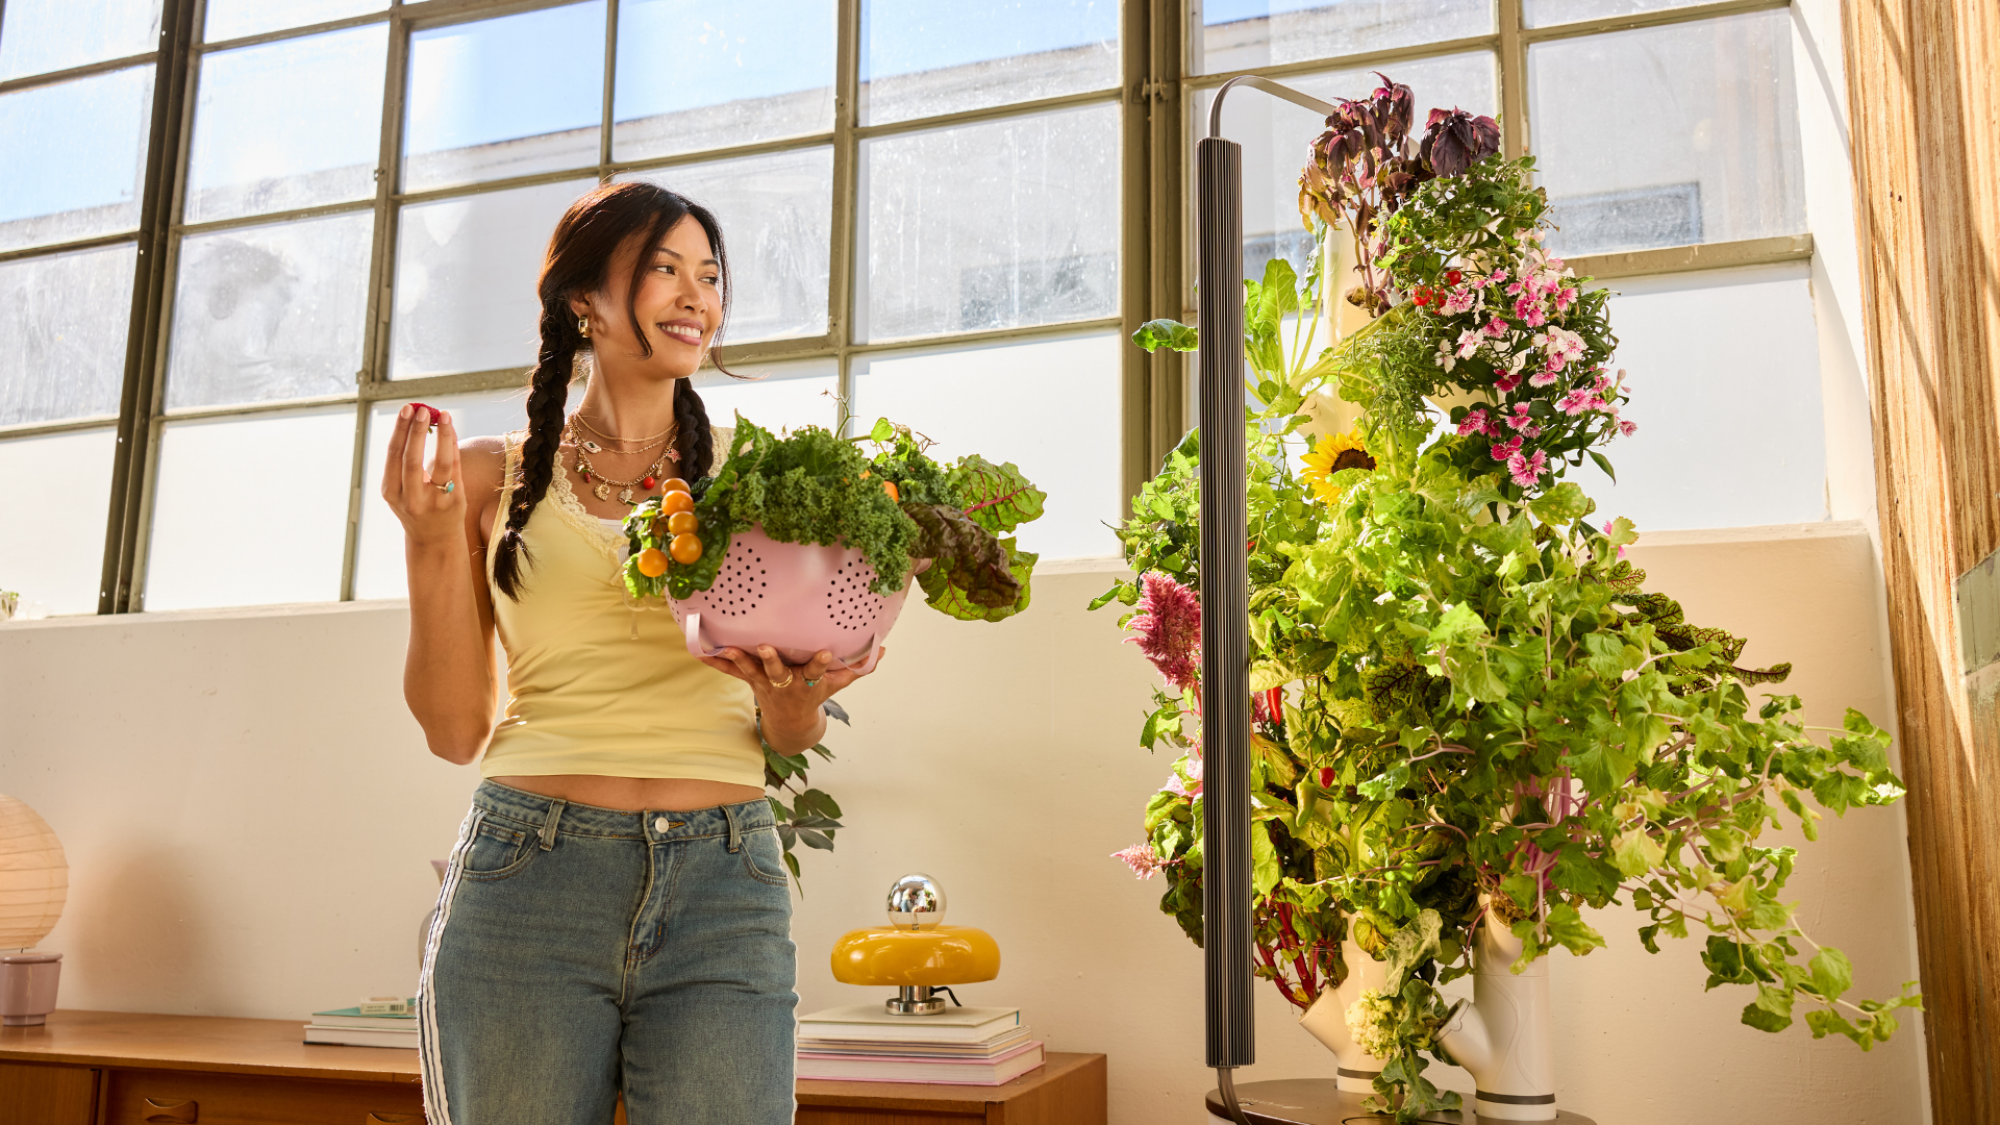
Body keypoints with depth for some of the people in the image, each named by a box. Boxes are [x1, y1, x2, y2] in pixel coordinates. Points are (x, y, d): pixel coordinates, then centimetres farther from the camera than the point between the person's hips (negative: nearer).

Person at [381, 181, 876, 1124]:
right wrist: (433, 545, -5)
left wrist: (793, 705, -10)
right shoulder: (493, 476, 7)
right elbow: (455, 729, 5)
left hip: (722, 887, 1)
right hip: (528, 878, 0)